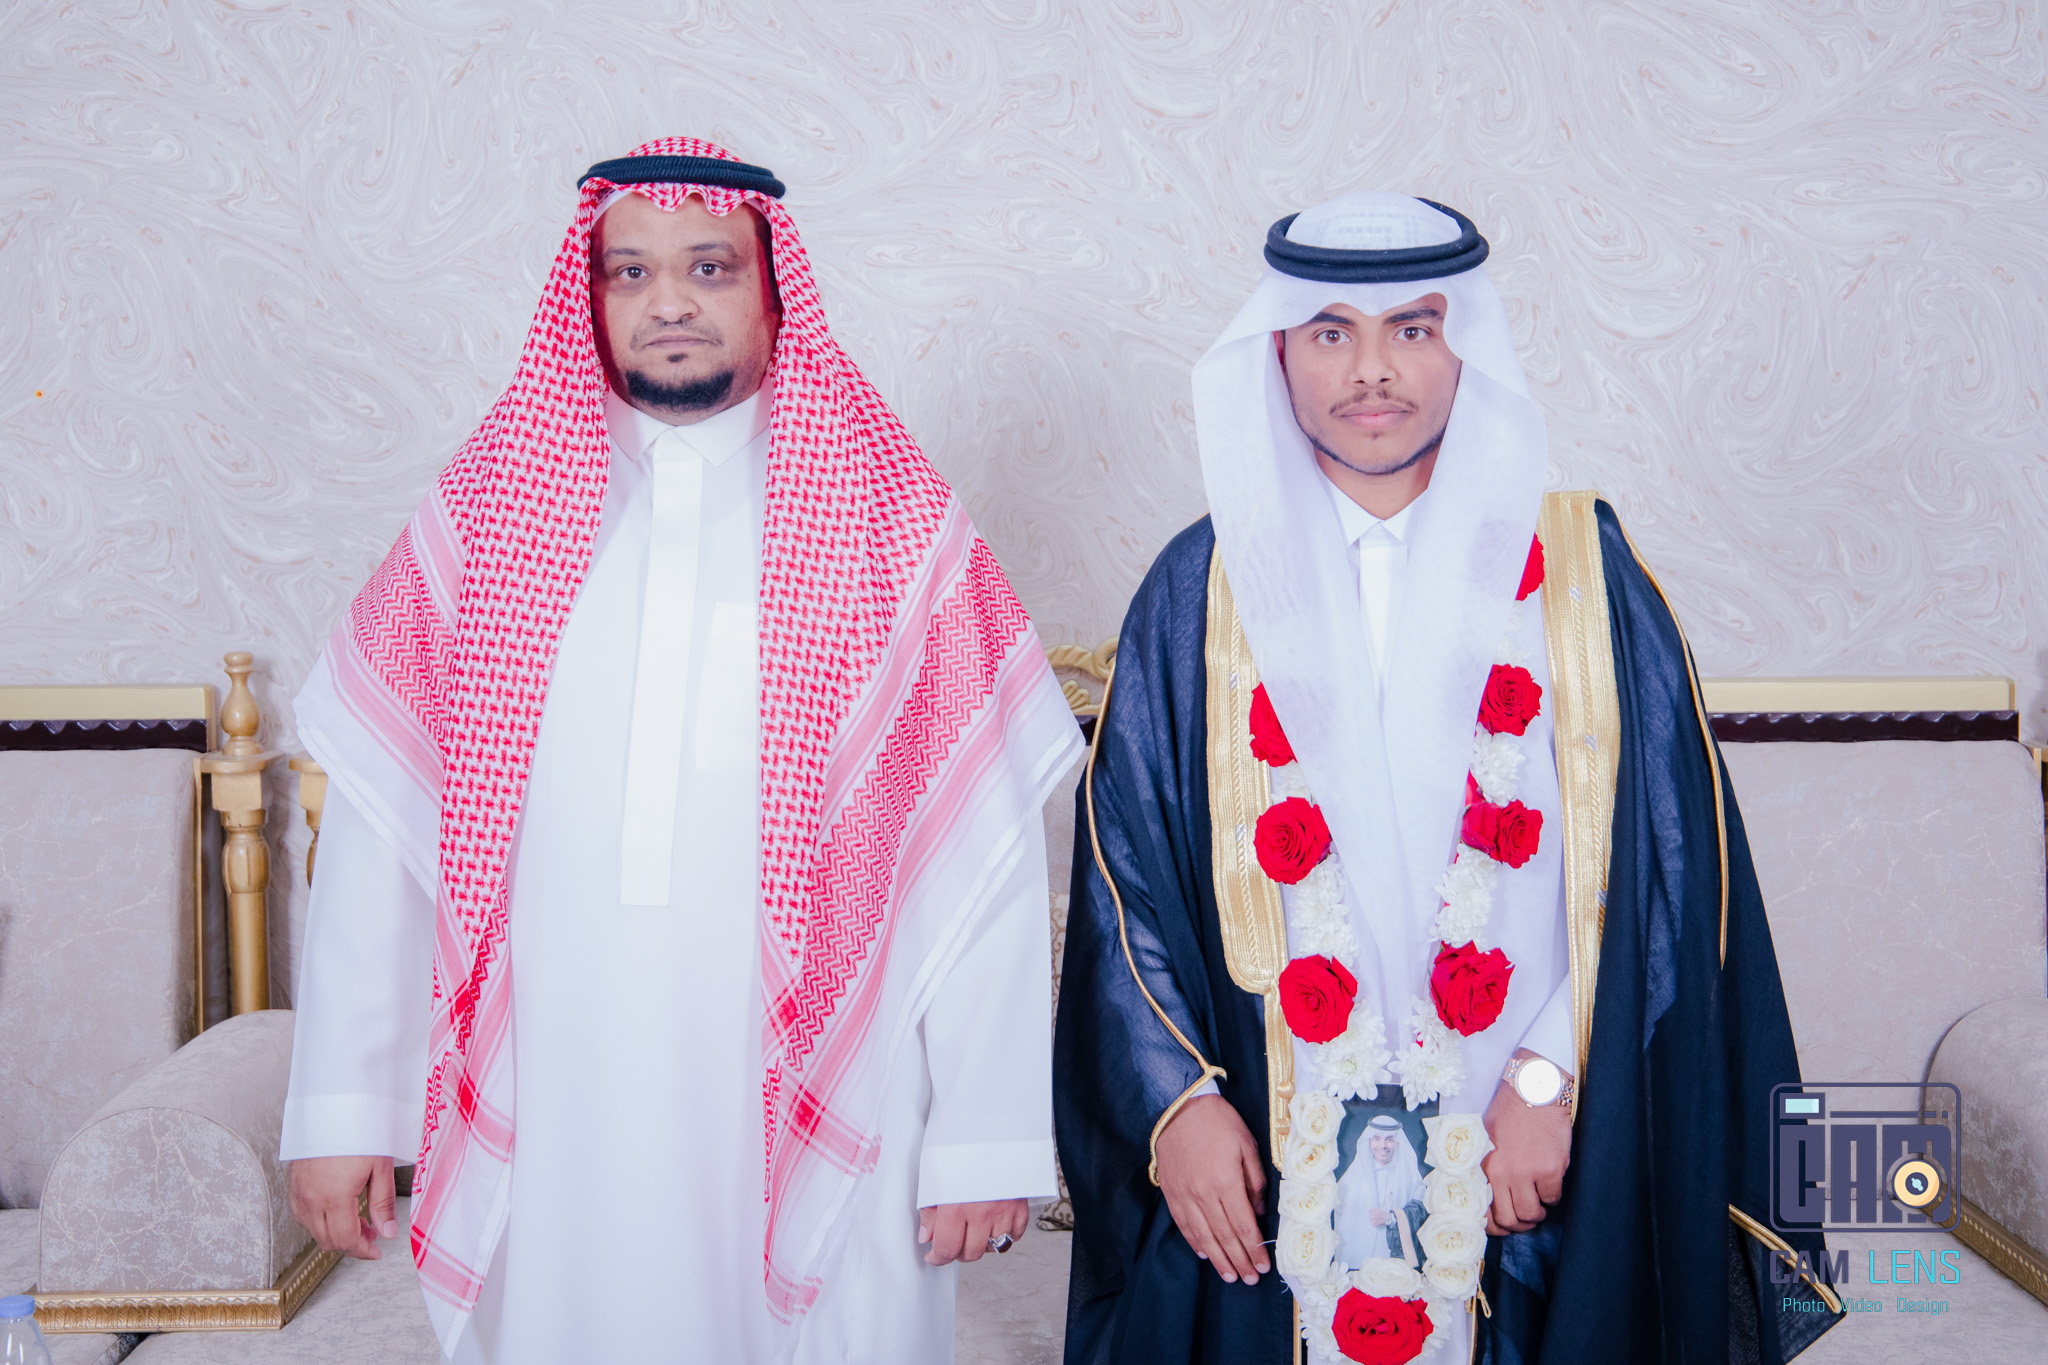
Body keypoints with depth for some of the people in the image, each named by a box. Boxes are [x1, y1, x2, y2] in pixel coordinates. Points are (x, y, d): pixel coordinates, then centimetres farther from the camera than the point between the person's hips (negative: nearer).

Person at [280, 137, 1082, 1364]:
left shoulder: (894, 523, -1)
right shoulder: (490, 511, 4)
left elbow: (984, 848, -5)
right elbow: (377, 825, 4)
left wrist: (988, 1135, -9)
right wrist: (342, 1109, 1)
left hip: (819, 1123, -1)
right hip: (549, 1135, 2)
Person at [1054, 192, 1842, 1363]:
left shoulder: (1577, 573, -1)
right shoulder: (1206, 590, 1)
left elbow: (1670, 857, -3)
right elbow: (1122, 863, 0)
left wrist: (1553, 1078, -10)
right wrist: (1175, 1099, -8)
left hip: (1535, 1150, 0)